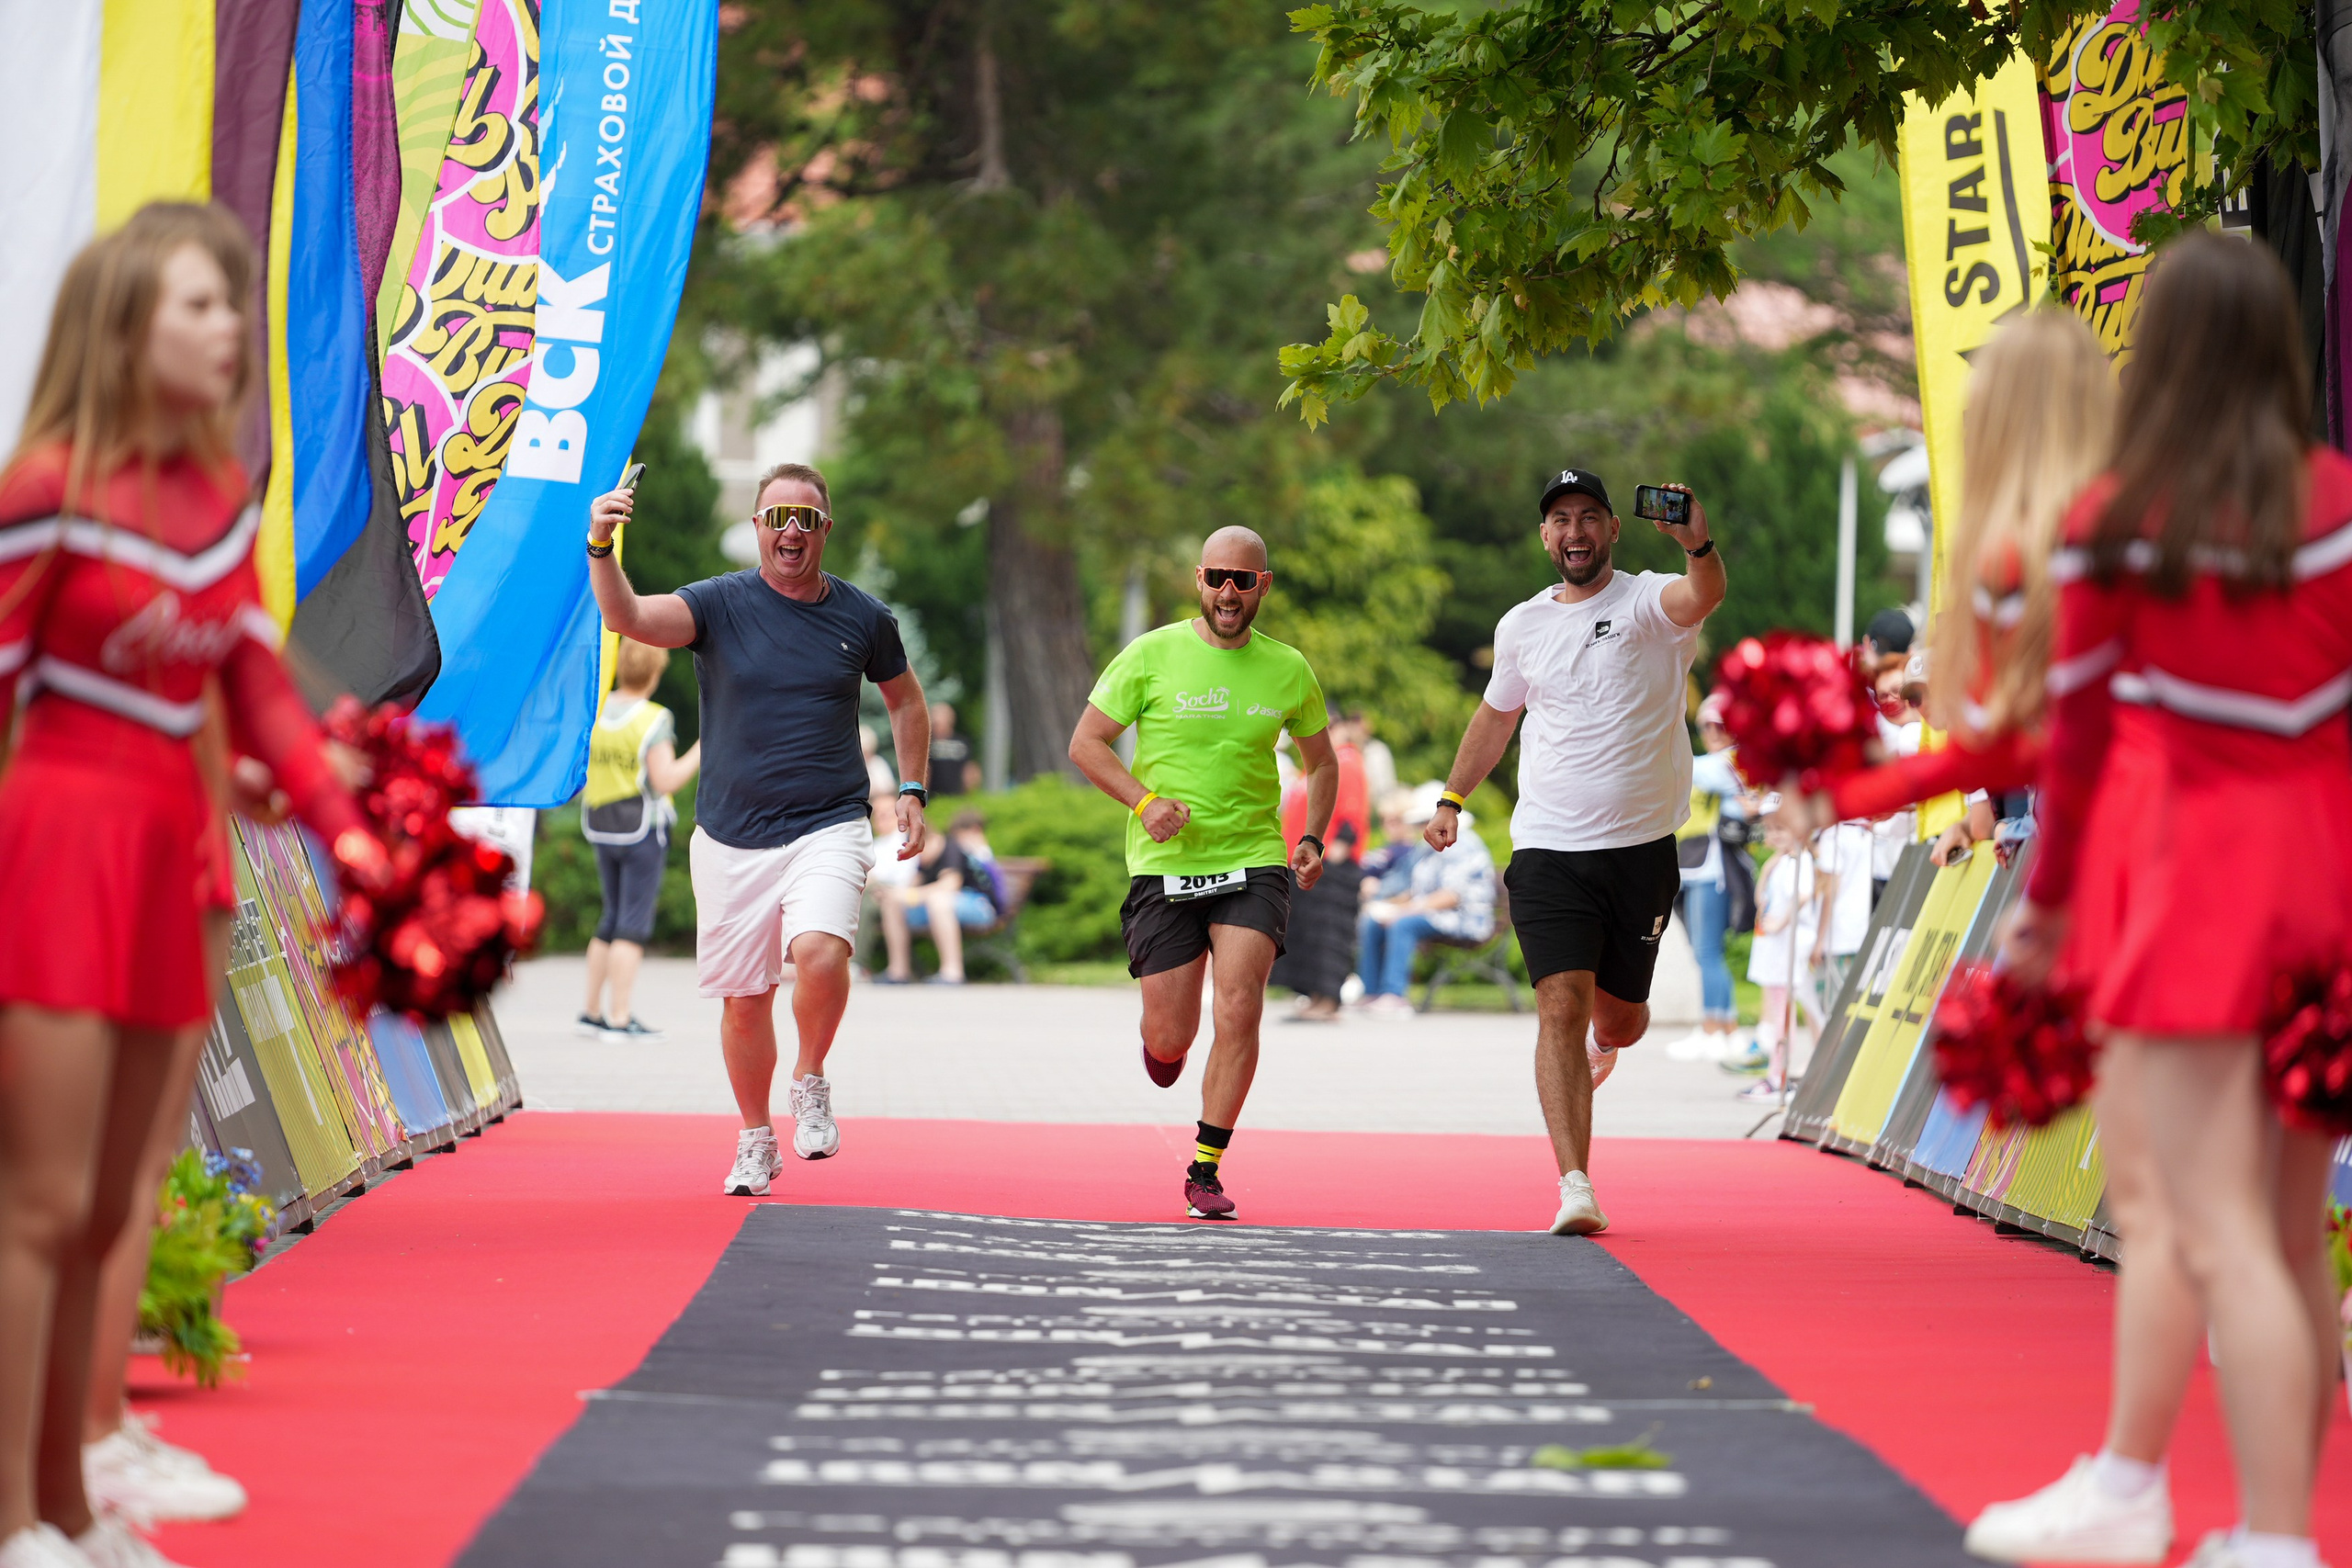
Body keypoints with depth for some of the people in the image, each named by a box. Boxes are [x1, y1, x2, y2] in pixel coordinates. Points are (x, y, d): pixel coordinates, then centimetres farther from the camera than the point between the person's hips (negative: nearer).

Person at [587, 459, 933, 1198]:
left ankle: (811, 1082, 0)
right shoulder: (721, 603, -4)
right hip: (731, 839, 1)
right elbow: (629, 617, -22)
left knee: (820, 951, -27)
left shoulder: (865, 618, 3)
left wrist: (912, 791, 10)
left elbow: (906, 701, 20)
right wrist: (602, 550, -40)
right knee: (743, 998, 7)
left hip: (828, 830, -1)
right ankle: (756, 1140, 28)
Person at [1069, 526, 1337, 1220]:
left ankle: (1205, 1173, -7)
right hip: (1165, 867, -1)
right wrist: (1143, 801, -14)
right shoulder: (1152, 655, -3)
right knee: (1171, 1040, 0)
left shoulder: (1287, 670, 5)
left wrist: (1312, 837, 3)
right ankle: (1159, 1038, 40)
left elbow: (1321, 760, 19)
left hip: (1254, 861, 1)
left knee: (1239, 1011, -18)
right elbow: (1086, 742, 1)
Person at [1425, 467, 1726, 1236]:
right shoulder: (1521, 627, 8)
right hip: (1548, 848, 1)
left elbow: (1702, 597, -29)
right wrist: (1452, 797, 18)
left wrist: (1700, 548, -50)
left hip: (1642, 847, -1)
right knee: (1561, 1007, -13)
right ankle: (1576, 1187, -17)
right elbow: (1495, 717, 25)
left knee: (1619, 1016, 11)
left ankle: (1603, 1038, 50)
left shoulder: (1649, 602, -5)